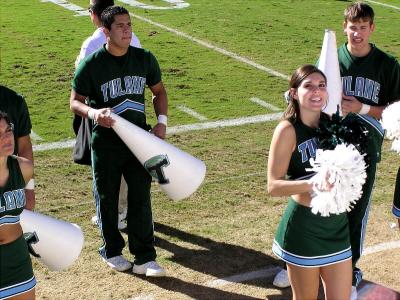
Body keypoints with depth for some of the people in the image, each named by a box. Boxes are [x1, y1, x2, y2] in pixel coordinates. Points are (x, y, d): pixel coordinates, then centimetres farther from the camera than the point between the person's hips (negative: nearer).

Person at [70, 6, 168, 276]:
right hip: (105, 143, -2)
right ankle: (112, 252, 29)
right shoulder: (92, 64, -11)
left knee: (141, 198, 1)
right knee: (107, 200, 10)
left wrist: (162, 121, -1)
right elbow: (75, 102, -4)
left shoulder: (145, 59, -1)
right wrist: (93, 113, -25)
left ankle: (145, 258, 9)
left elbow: (159, 91, 14)